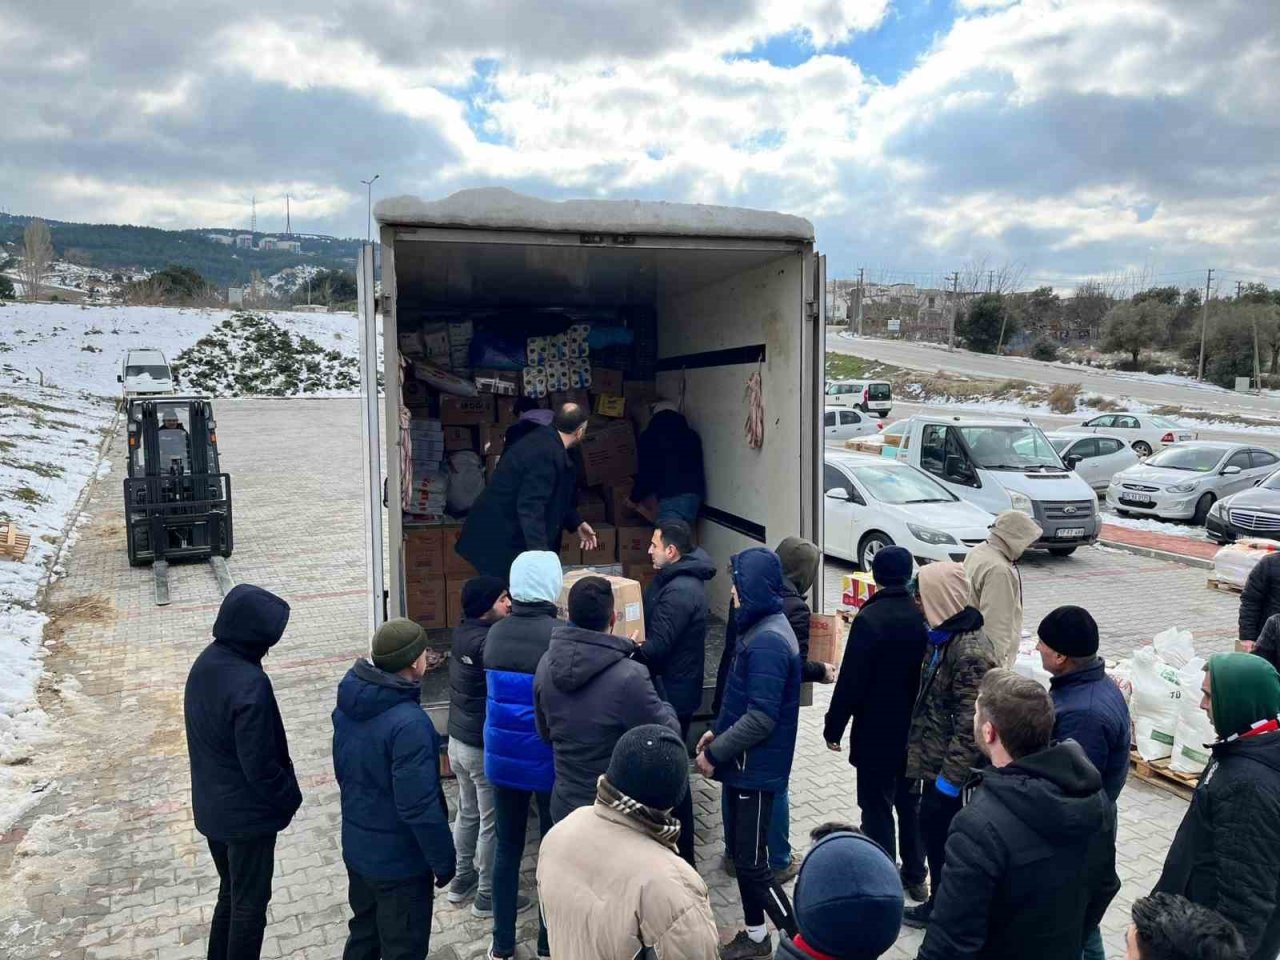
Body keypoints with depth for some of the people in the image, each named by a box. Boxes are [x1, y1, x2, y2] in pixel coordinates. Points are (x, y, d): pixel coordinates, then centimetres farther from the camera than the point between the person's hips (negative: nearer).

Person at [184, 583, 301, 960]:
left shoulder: (205, 663, -3)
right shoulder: (250, 684, -30)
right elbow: (260, 763, -25)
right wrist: (291, 798, -7)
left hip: (210, 807, 8)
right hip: (247, 813, -8)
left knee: (230, 892, 25)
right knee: (250, 902, 11)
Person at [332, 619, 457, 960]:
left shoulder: (348, 703, -4)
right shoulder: (409, 723, -31)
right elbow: (420, 807, -28)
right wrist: (444, 860, -14)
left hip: (356, 847, 8)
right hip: (400, 859, -8)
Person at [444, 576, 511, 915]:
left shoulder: (463, 632, 2)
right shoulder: (489, 643, -26)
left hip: (458, 739, 9)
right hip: (485, 746, -9)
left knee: (467, 812, 24)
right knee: (492, 823, 8)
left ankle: (462, 879, 39)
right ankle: (487, 896, 21)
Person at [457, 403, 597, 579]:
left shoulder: (544, 439, 8)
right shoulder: (547, 454, -25)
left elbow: (554, 498, 20)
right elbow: (530, 506, -32)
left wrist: (577, 523, 19)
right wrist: (541, 552, -35)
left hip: (505, 536, 10)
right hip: (501, 541, -10)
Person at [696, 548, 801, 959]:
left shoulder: (767, 641, -25)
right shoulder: (758, 628, 6)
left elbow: (760, 718, -27)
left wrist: (715, 753, -18)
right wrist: (717, 730, 13)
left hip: (756, 768, -10)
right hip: (744, 763, 10)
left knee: (751, 862, 1)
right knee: (741, 850, 19)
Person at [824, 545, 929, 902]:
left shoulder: (870, 619, -21)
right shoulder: (922, 615, -3)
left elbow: (851, 679, -20)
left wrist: (834, 726, -10)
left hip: (877, 733, -6)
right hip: (915, 729, 6)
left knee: (877, 806, 6)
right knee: (910, 802, 20)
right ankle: (915, 876, 32)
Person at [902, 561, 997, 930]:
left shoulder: (971, 652, -26)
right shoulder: (946, 634, 4)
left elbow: (970, 725, -26)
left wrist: (950, 777, -21)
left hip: (950, 764, -9)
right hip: (935, 755, 9)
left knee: (938, 830, 7)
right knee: (933, 827, 19)